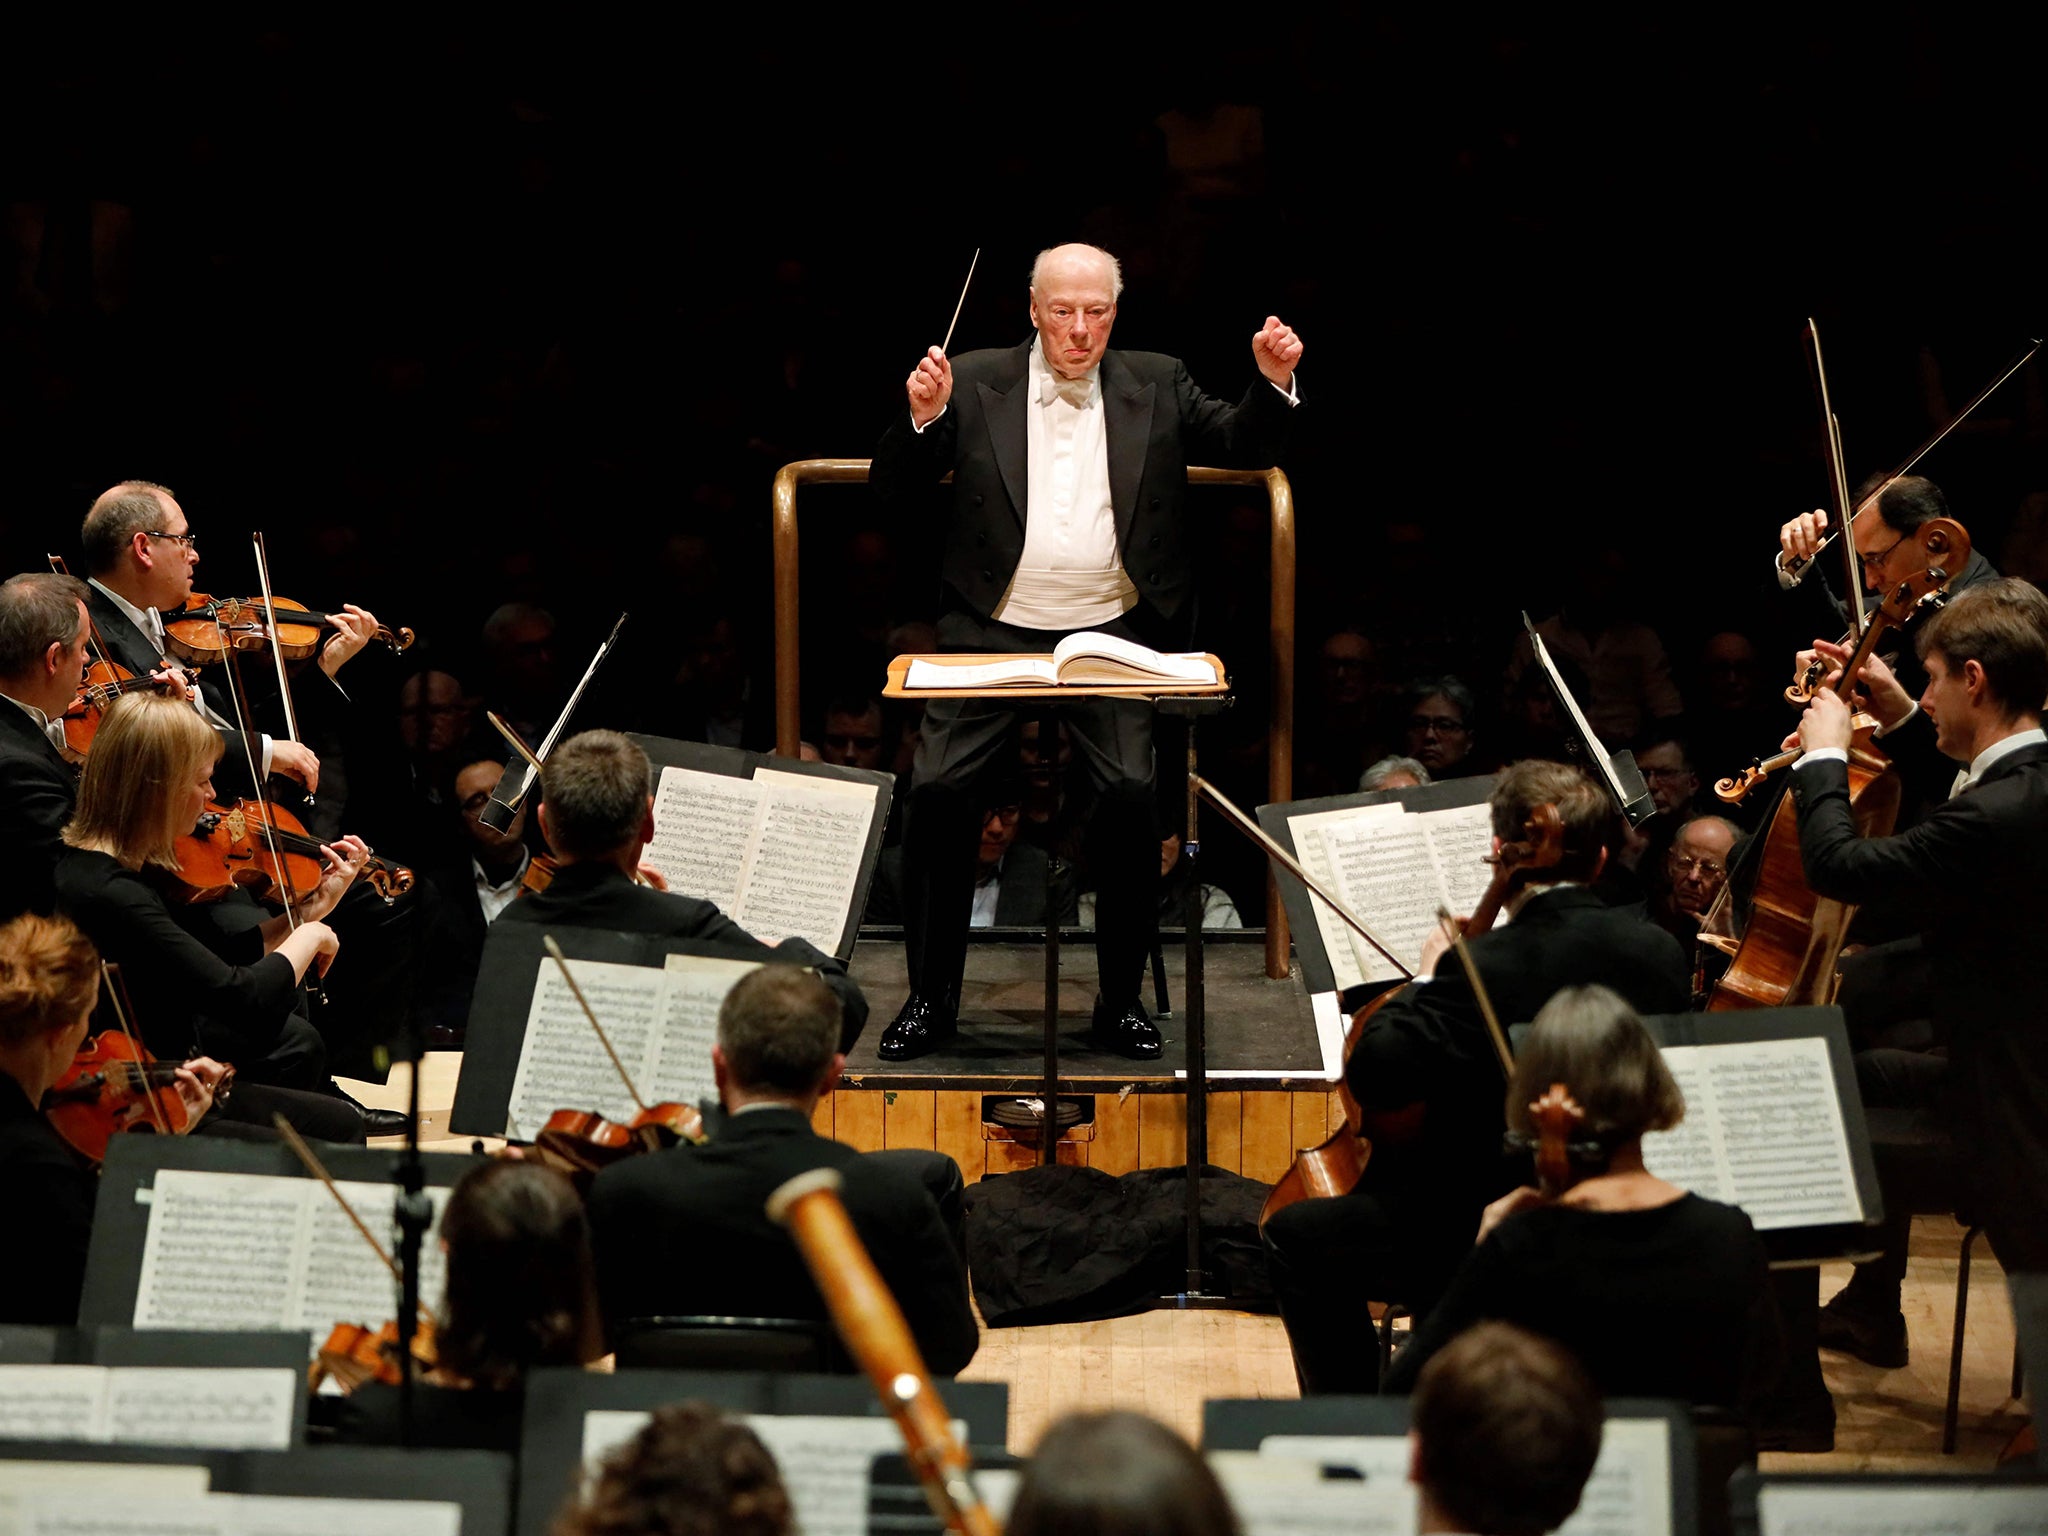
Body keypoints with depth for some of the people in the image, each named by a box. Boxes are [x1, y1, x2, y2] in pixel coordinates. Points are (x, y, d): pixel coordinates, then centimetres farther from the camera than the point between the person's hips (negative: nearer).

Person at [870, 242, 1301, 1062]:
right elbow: (893, 484, 1)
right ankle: (931, 995, 4)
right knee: (937, 789, -12)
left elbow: (1243, 445, 6)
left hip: (1112, 634, 0)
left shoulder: (1156, 385, 8)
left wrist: (1273, 383, -12)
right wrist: (921, 415, -17)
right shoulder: (977, 383, 4)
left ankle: (1121, 999, -1)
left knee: (1133, 795, -17)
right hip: (993, 632, 0)